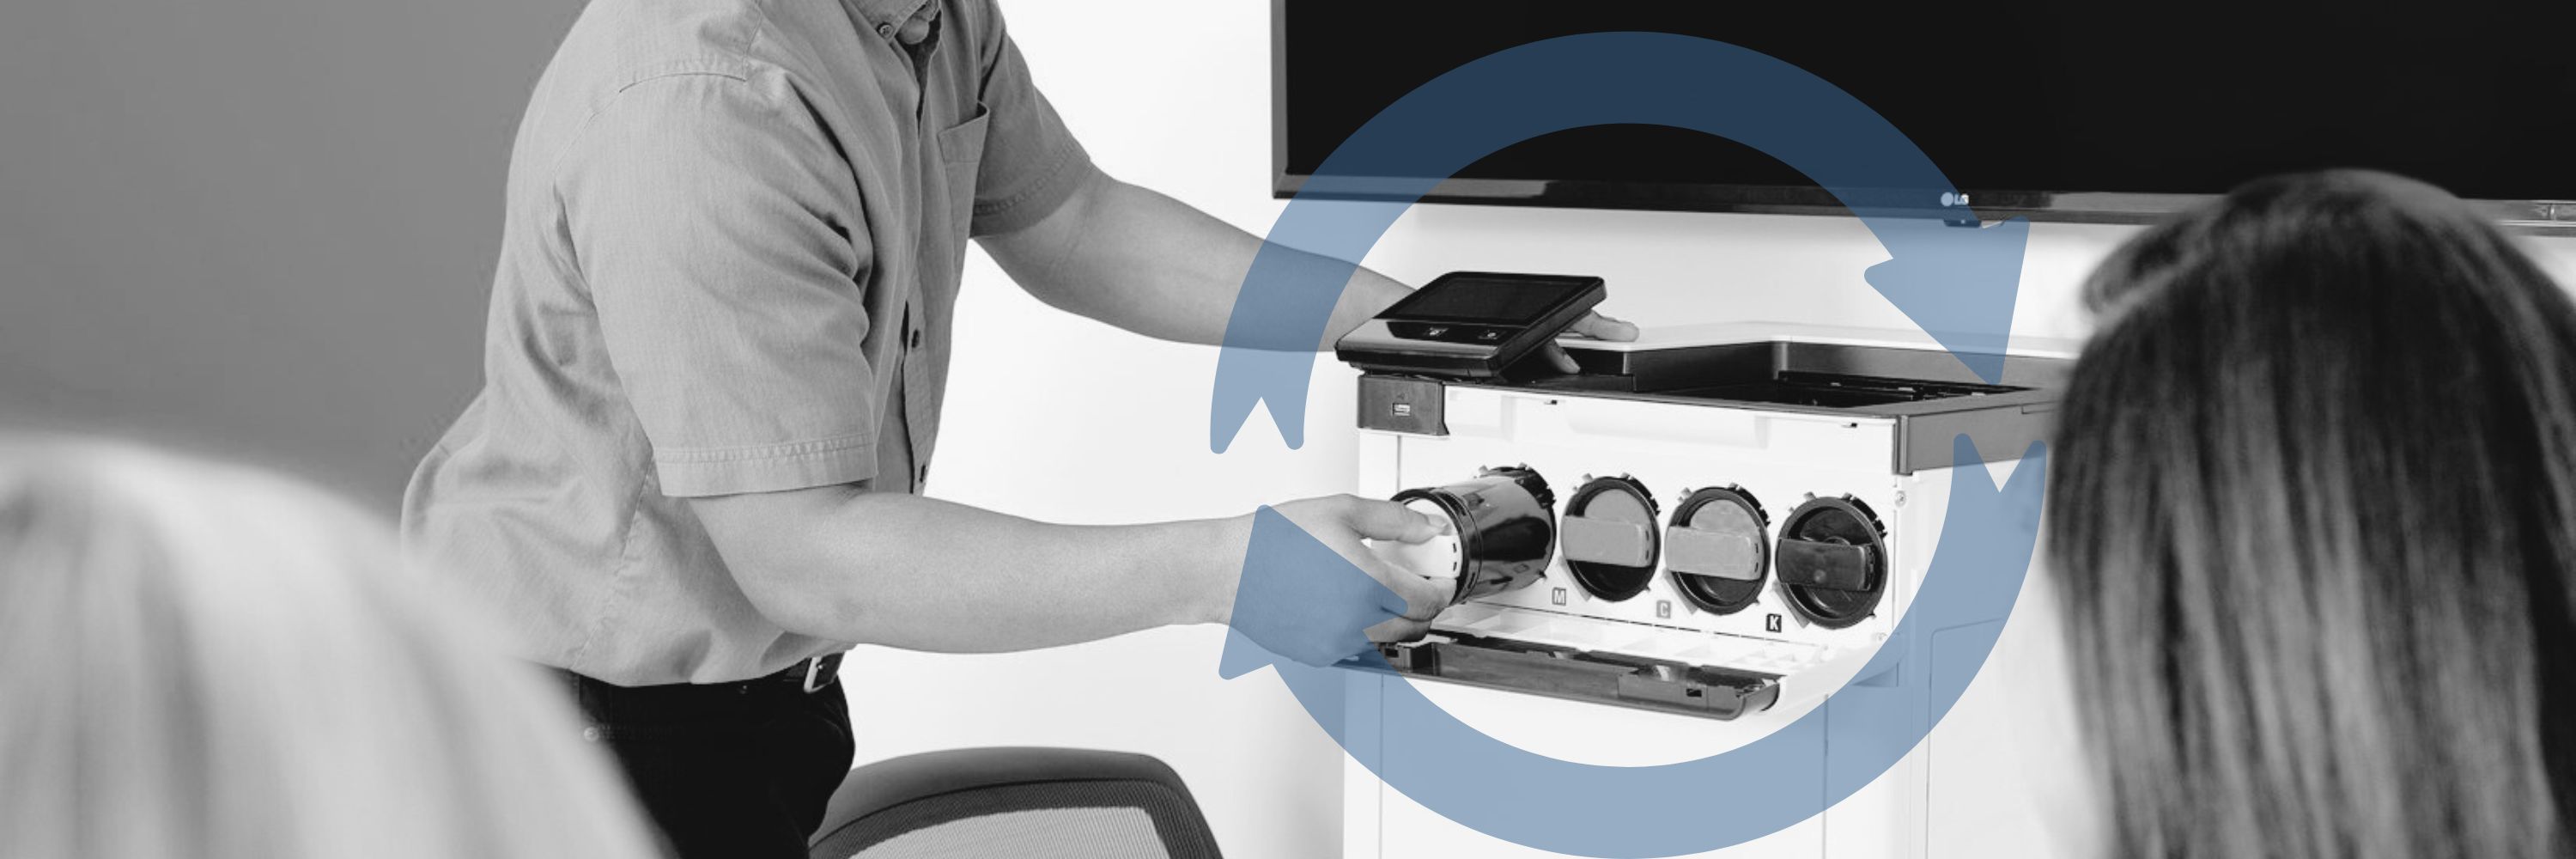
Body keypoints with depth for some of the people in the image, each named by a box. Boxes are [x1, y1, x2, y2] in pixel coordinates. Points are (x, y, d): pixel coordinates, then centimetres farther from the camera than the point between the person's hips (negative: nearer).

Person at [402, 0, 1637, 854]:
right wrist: (1222, 572, -32)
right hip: (586, 704, -8)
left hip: (761, 674, 9)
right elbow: (803, 559, -31)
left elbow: (1070, 226, 10)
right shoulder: (699, 107, -33)